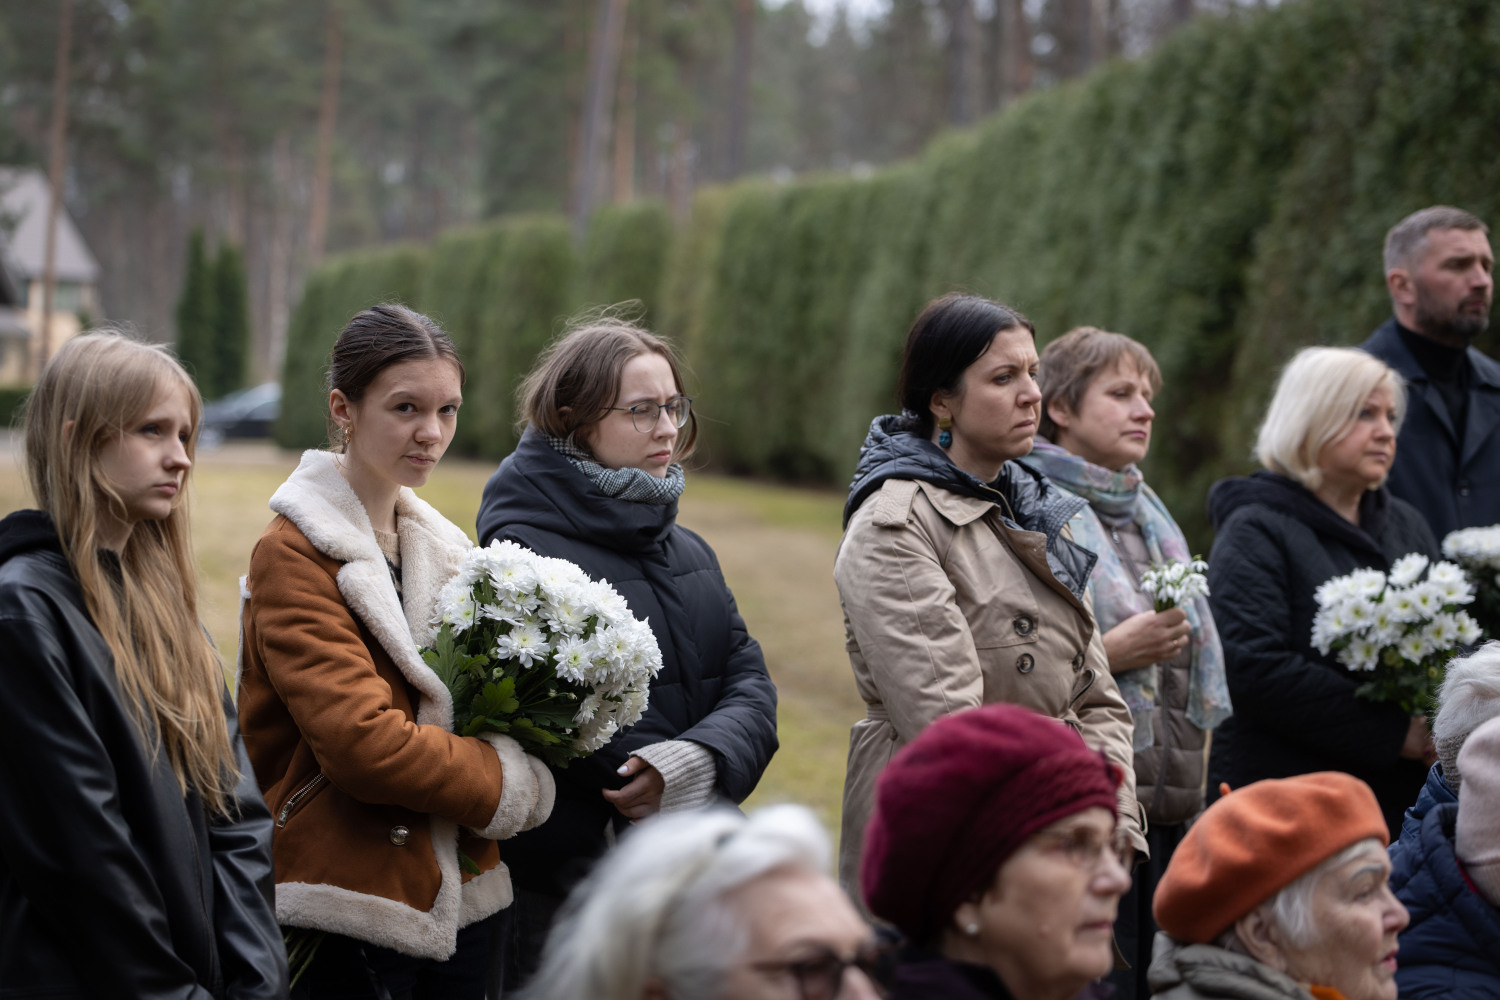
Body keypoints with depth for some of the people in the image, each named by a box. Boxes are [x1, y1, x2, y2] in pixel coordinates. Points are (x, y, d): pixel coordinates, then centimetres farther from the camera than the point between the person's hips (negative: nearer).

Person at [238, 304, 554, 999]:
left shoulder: (441, 547, 14)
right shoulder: (294, 558, -11)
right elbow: (359, 740, -20)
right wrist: (512, 783, -9)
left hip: (458, 901, 7)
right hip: (349, 906, -7)